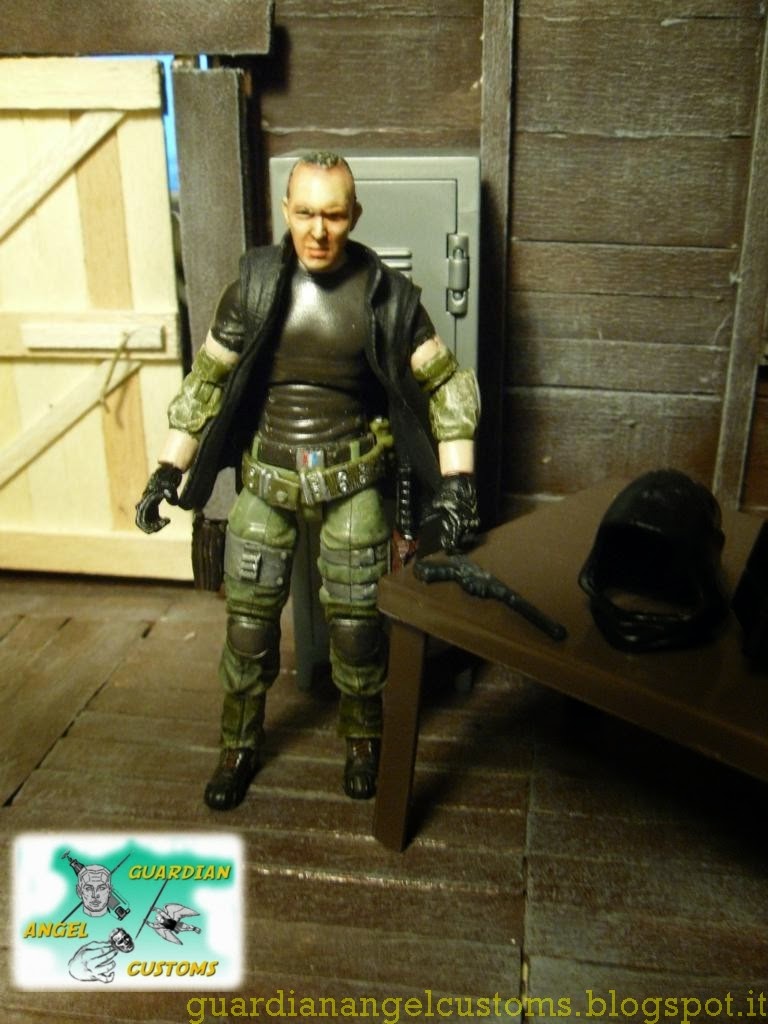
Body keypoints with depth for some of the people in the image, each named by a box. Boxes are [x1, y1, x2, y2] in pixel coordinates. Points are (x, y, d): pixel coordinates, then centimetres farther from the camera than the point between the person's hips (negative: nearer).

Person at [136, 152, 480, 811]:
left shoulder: (386, 294, -7)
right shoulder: (255, 285, -3)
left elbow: (445, 383, -3)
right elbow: (208, 380, 4)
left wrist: (457, 480, -14)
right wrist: (169, 470, 2)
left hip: (351, 478, -1)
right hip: (266, 475, 2)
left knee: (355, 618, 2)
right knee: (249, 615, 5)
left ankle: (362, 737, 30)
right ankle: (240, 745, 28)